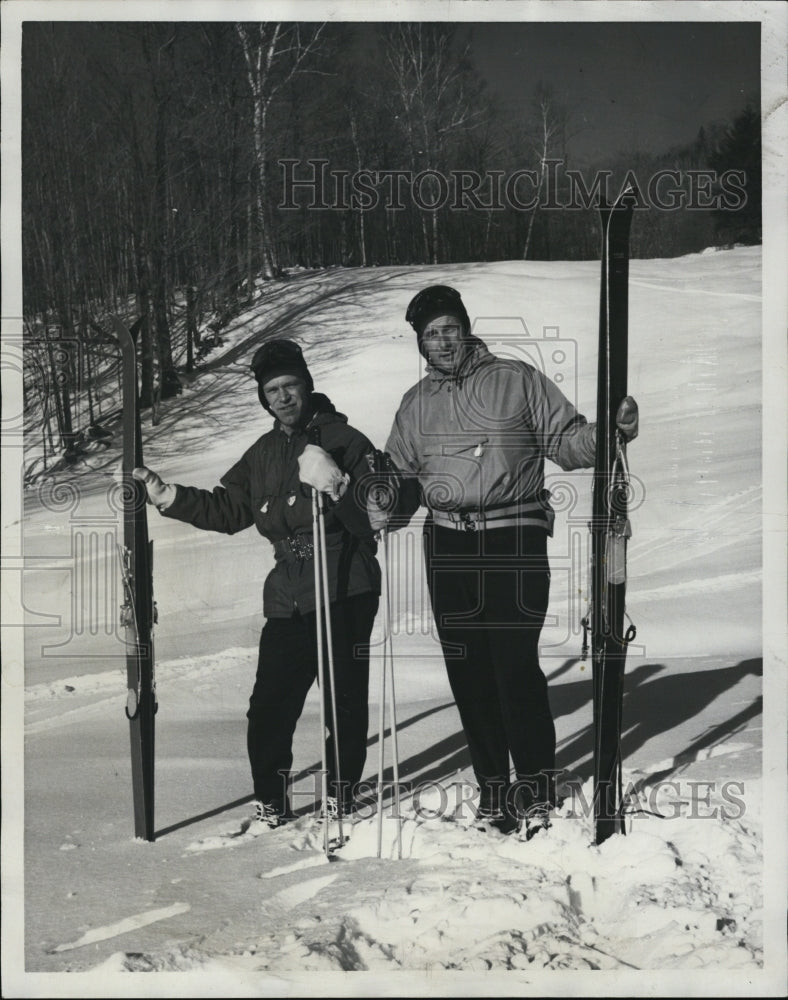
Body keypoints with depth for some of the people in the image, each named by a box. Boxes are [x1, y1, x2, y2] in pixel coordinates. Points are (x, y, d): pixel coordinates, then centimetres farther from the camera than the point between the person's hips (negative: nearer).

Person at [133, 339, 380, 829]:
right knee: (269, 705, -1)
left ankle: (342, 789, 20)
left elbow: (375, 517, -12)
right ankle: (271, 799, 14)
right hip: (289, 595, 4)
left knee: (346, 697, 2)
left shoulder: (345, 440, -3)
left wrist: (338, 487, -30)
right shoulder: (263, 454, 15)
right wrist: (171, 497, 7)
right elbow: (229, 510, 16)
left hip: (346, 591, -4)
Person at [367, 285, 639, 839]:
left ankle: (537, 788, 3)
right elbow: (401, 475, 20)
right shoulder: (416, 404, 17)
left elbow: (566, 439, 3)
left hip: (515, 541, -4)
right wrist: (387, 503, -1)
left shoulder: (518, 381, 5)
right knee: (468, 669, 5)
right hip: (448, 544, 4)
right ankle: (493, 788, 17)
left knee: (516, 663, -10)